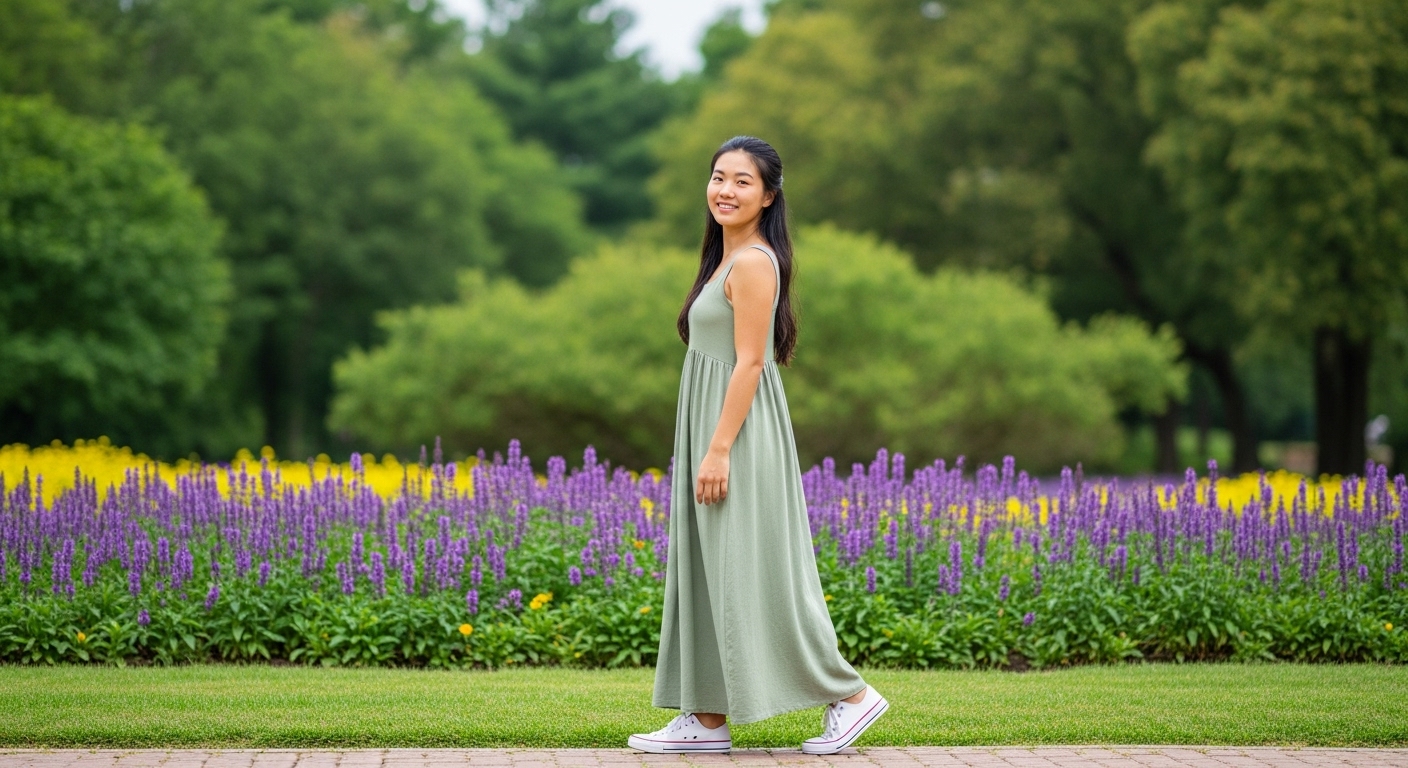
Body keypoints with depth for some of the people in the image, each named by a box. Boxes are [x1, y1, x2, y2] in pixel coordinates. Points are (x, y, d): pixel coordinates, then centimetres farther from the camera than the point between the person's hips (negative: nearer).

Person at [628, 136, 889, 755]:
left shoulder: (753, 263, -15)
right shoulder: (725, 259, 15)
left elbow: (750, 361, -19)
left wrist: (718, 450, -22)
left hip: (740, 436, -10)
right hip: (710, 432, 10)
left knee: (753, 572, -6)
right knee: (705, 571, 9)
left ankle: (850, 694, 2)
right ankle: (707, 718, 12)